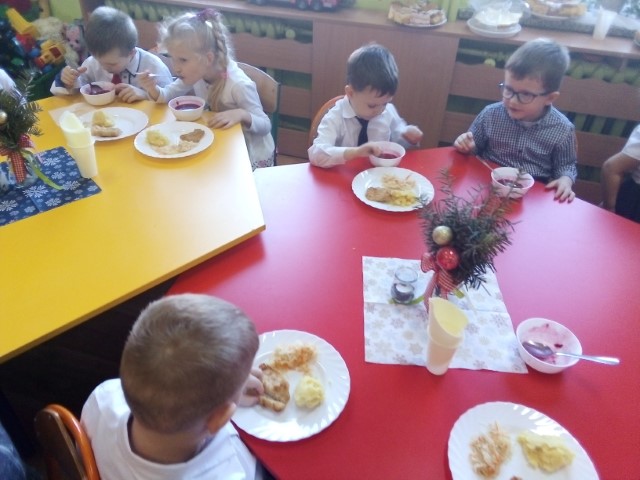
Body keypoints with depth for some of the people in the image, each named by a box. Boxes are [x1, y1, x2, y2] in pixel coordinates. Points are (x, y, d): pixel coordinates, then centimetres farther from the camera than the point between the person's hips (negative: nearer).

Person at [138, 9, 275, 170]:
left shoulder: (239, 85, -29)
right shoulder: (196, 74, -10)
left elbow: (265, 126, -22)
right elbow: (167, 95, 1)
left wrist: (241, 115, -41)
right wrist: (153, 88, -21)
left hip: (251, 154, -6)